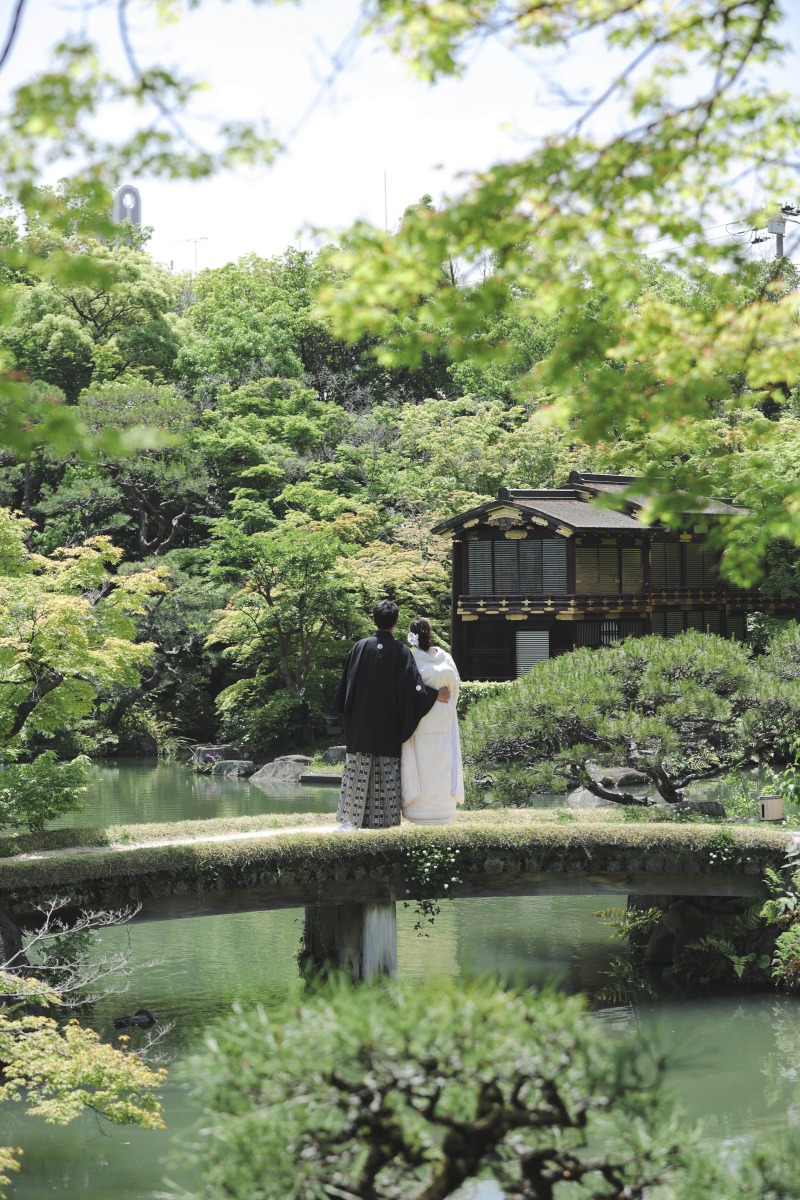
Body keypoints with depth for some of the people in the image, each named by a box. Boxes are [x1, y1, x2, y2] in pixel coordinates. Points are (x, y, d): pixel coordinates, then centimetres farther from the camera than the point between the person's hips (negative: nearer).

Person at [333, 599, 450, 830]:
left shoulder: (360, 647, -2)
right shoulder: (401, 652, -7)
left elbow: (347, 684, 2)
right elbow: (412, 686, -11)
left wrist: (346, 714, 12)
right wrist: (435, 694, 5)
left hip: (361, 724, 1)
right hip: (389, 725, -1)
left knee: (357, 771, 4)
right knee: (387, 774, 4)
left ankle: (351, 818, 2)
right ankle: (385, 818, 4)